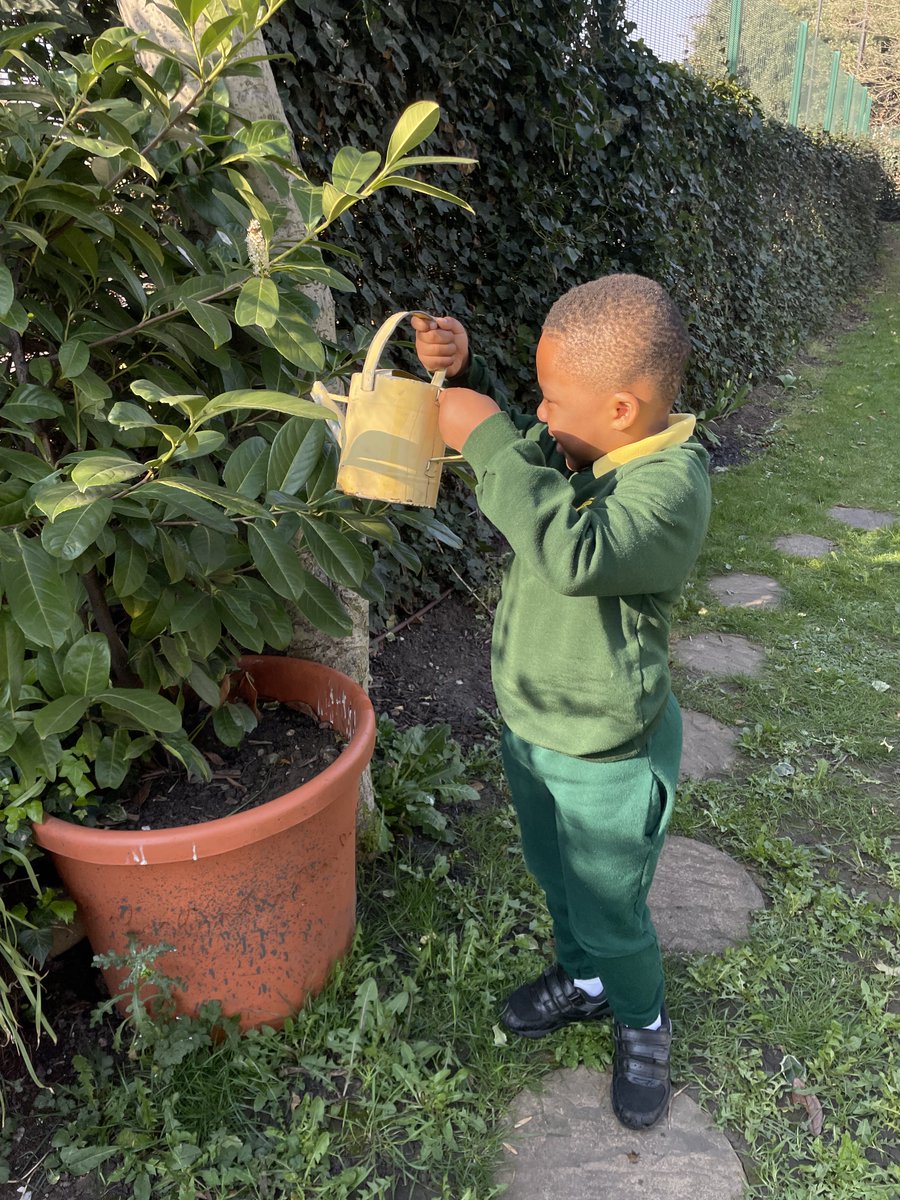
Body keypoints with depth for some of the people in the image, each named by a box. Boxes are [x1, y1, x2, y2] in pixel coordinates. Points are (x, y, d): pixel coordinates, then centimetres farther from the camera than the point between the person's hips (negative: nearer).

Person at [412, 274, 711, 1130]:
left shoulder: (671, 483, -29)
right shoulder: (570, 449, -7)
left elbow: (576, 553, -48)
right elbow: (513, 449, 14)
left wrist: (487, 439, -40)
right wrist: (462, 376, -4)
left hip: (607, 761, -7)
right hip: (527, 729, 7)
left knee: (610, 915, 16)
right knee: (556, 880, 29)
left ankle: (642, 1026, 47)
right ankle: (582, 980, 57)